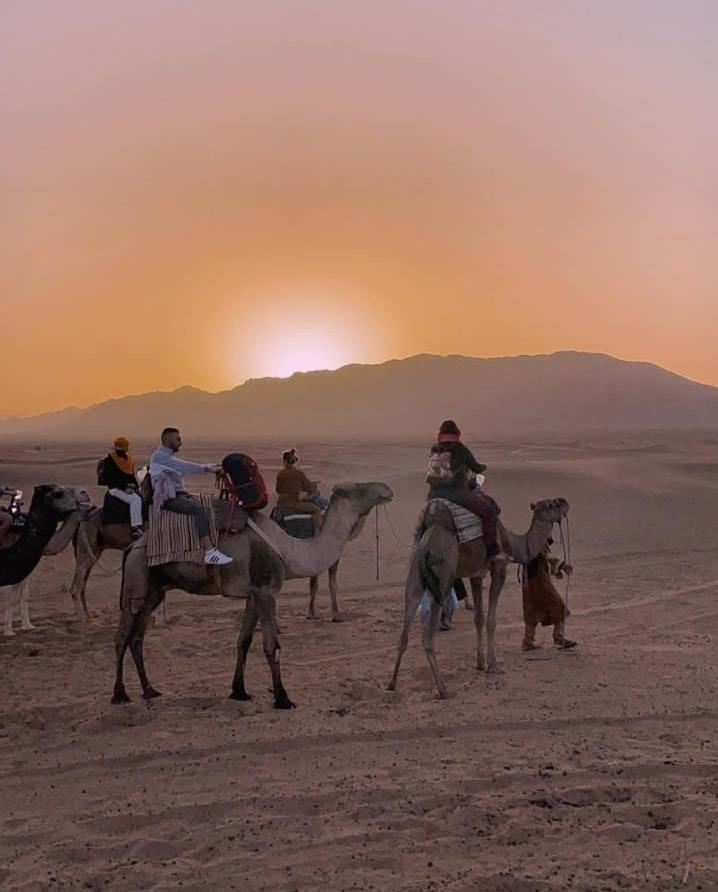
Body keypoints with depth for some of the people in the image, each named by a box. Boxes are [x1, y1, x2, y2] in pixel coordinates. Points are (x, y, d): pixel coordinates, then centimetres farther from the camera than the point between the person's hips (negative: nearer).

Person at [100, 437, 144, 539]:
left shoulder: (129, 459, 15)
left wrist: (136, 486, 0)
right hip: (116, 488, -7)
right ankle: (136, 529, -34)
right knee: (136, 500, -30)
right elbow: (107, 479, -11)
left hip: (129, 487, 7)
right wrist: (124, 487, -17)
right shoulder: (109, 461, -5)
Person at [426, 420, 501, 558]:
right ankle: (491, 546, 6)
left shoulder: (434, 449, 13)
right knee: (489, 512, 9)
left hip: (434, 494, 5)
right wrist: (483, 467, 35)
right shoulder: (461, 450, 1)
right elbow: (476, 468, 10)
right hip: (457, 494, -5)